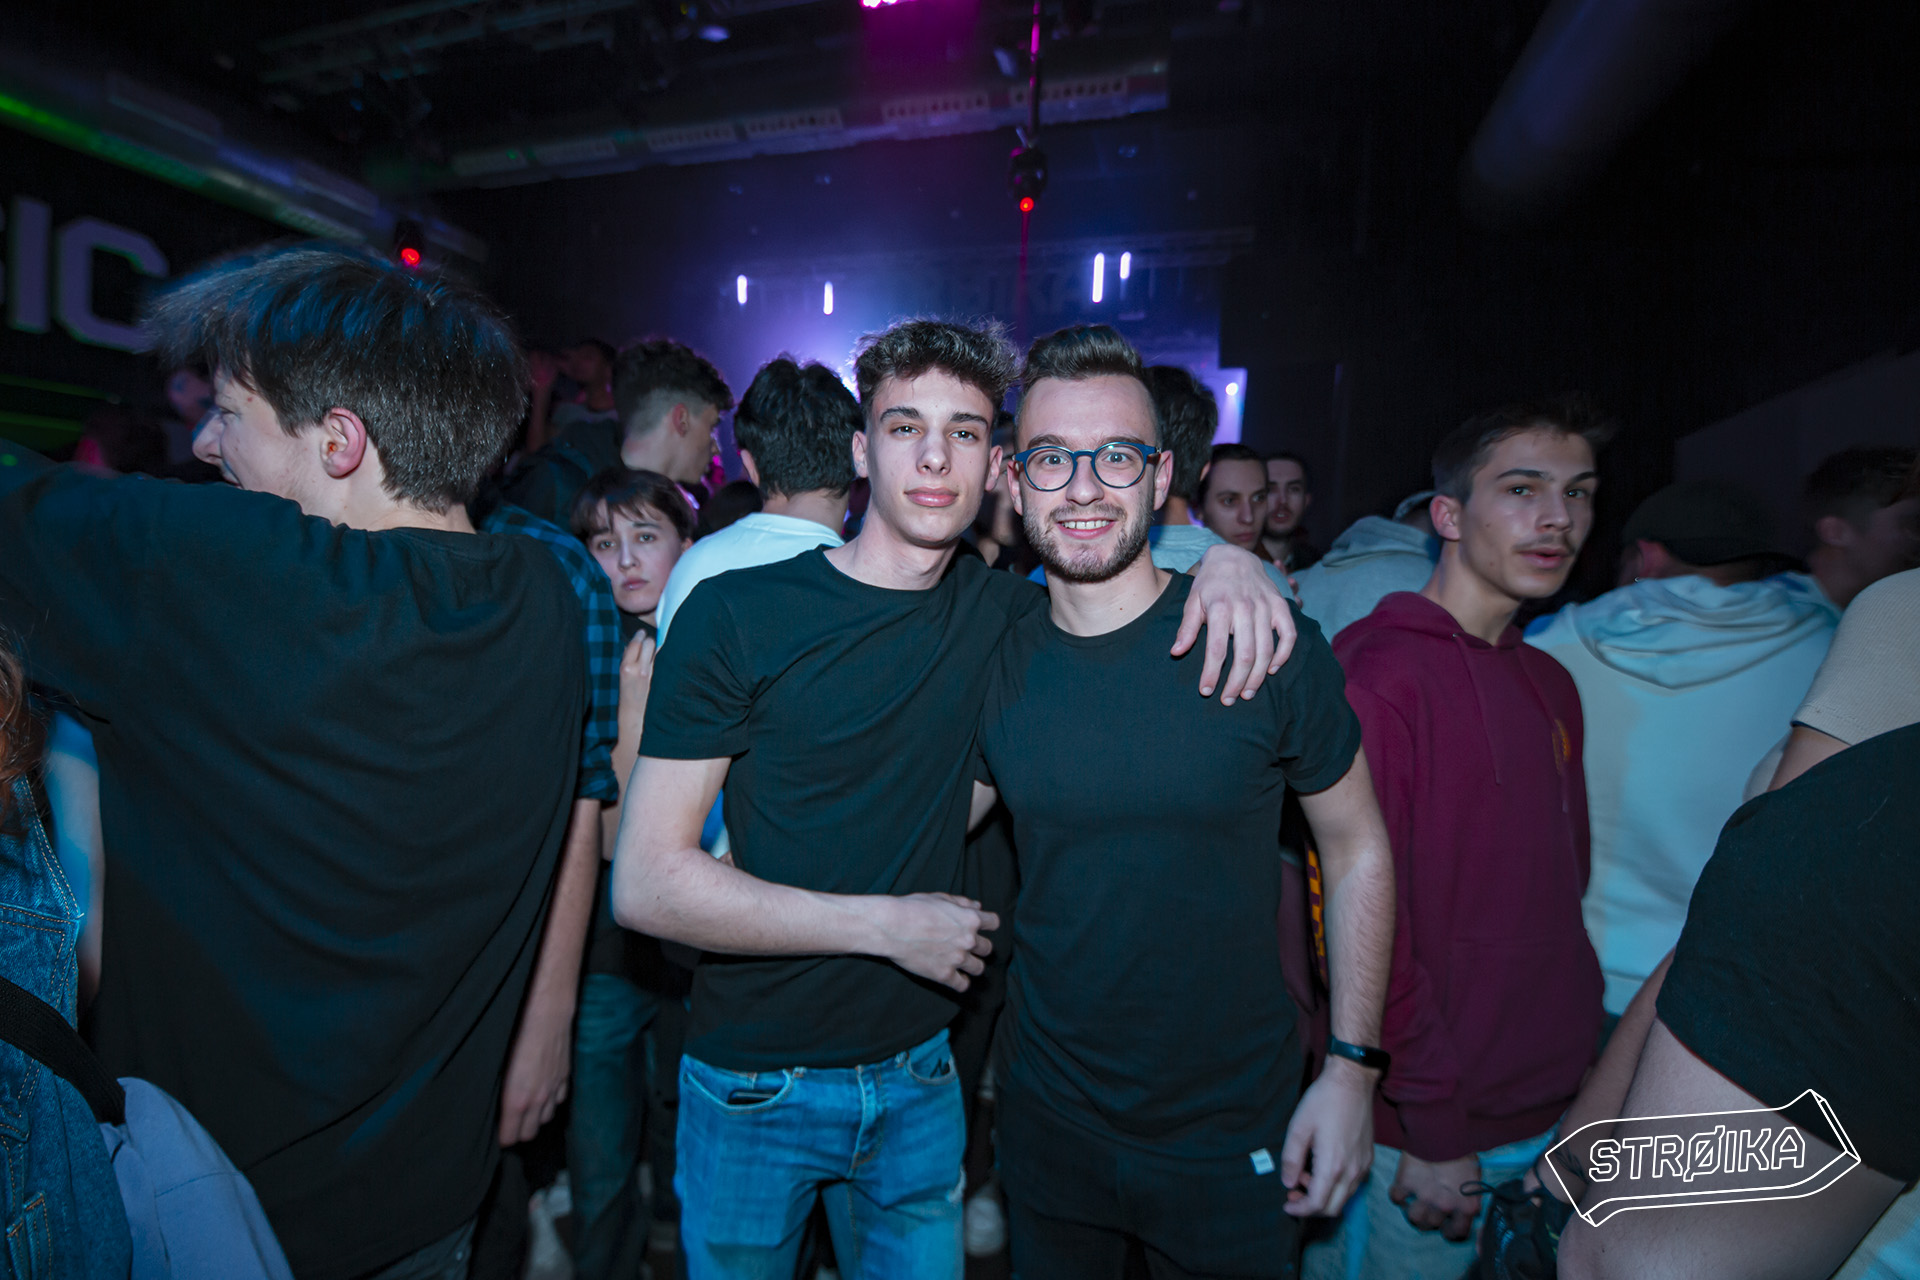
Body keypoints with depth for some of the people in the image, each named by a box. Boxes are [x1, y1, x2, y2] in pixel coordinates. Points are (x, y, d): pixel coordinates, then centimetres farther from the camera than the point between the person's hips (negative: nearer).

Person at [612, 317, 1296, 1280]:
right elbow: (646, 884, -17)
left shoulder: (997, 611, -4)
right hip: (753, 1088, -2)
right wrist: (888, 925, -19)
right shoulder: (737, 615, -15)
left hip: (920, 1080, 3)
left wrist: (1227, 563, -11)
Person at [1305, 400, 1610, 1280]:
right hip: (1423, 1139, -7)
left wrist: (1584, 1083, 12)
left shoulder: (1551, 684, 6)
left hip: (1551, 1116, 8)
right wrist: (1433, 1126, -17)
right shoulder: (1376, 676, -20)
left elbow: (1563, 883, 13)